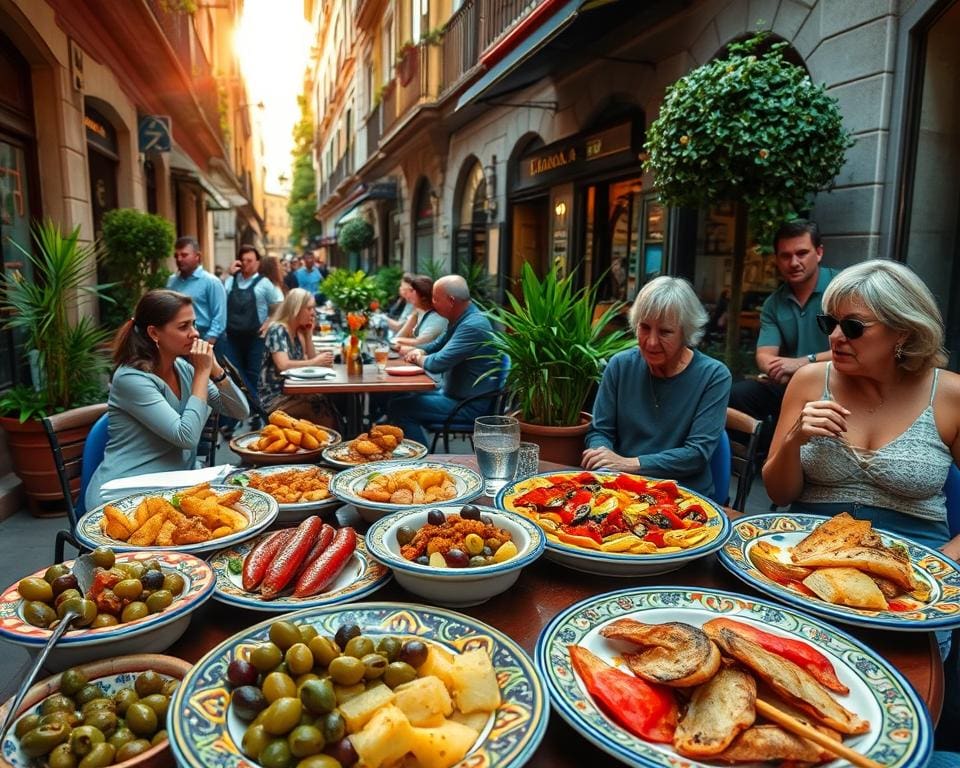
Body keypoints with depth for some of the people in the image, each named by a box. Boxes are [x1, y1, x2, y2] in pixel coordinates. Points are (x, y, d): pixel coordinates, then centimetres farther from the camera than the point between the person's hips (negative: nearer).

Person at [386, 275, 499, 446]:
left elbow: (437, 364, -28)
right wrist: (420, 351, 3)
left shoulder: (473, 326, -23)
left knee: (400, 407, -16)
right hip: (453, 393, 11)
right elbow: (438, 344, 26)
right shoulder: (459, 320, 10)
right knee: (400, 397, 13)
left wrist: (420, 359, -5)